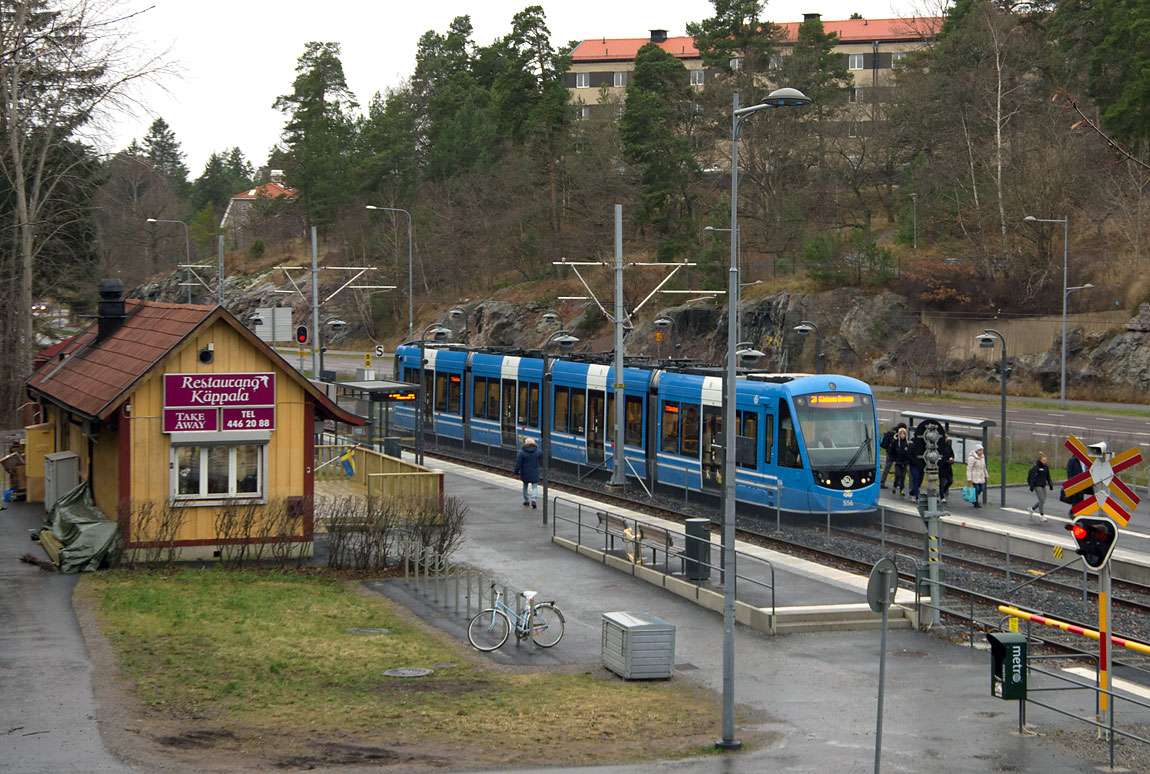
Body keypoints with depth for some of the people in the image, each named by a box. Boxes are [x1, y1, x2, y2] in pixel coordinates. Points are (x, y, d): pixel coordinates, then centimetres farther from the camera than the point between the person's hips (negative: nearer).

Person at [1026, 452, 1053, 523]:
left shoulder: (1046, 467, 9)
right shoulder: (1036, 467, -12)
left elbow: (1048, 477, 17)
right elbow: (1032, 477, -13)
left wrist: (1050, 485, 13)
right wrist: (1031, 486, -15)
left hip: (1043, 486, 7)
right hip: (1037, 486, -7)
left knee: (1043, 500, 9)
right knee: (1042, 500, -10)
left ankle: (1032, 509, 31)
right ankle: (1042, 516, -3)